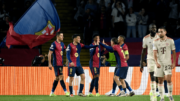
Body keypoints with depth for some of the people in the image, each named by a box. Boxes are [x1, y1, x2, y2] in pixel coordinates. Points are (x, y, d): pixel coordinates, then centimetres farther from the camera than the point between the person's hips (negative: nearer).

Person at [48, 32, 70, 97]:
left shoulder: (62, 44, 13)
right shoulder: (54, 44, -11)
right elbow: (49, 54, -12)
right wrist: (49, 64, -15)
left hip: (61, 64, 9)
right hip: (56, 64, -9)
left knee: (57, 78, 11)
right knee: (61, 77, -10)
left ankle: (52, 92, 18)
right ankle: (66, 92, -11)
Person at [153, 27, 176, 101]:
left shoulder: (170, 41, 1)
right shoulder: (156, 42, 2)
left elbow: (174, 52, 4)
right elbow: (155, 53, -6)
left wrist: (174, 63, -2)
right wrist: (156, 62, -20)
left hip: (168, 63, -2)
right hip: (159, 64, 2)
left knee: (168, 79, -15)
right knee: (160, 81, 2)